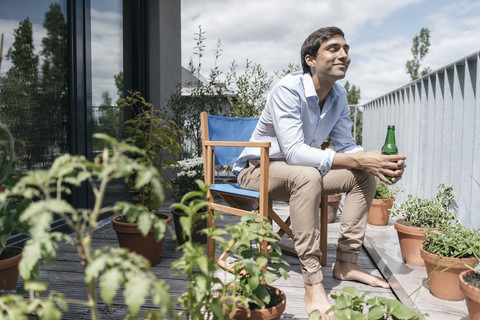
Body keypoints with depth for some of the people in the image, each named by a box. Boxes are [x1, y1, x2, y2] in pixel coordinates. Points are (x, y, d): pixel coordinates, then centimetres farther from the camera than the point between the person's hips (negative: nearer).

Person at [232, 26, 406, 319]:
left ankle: (346, 262, 0)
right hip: (257, 169, -7)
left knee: (366, 175, -4)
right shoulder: (288, 89, -25)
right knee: (307, 175, -38)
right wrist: (356, 160, -37)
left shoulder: (339, 96, -1)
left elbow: (346, 144, 1)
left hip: (299, 172, 8)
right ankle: (313, 282, -32)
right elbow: (293, 152, -33)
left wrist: (378, 160, -21)